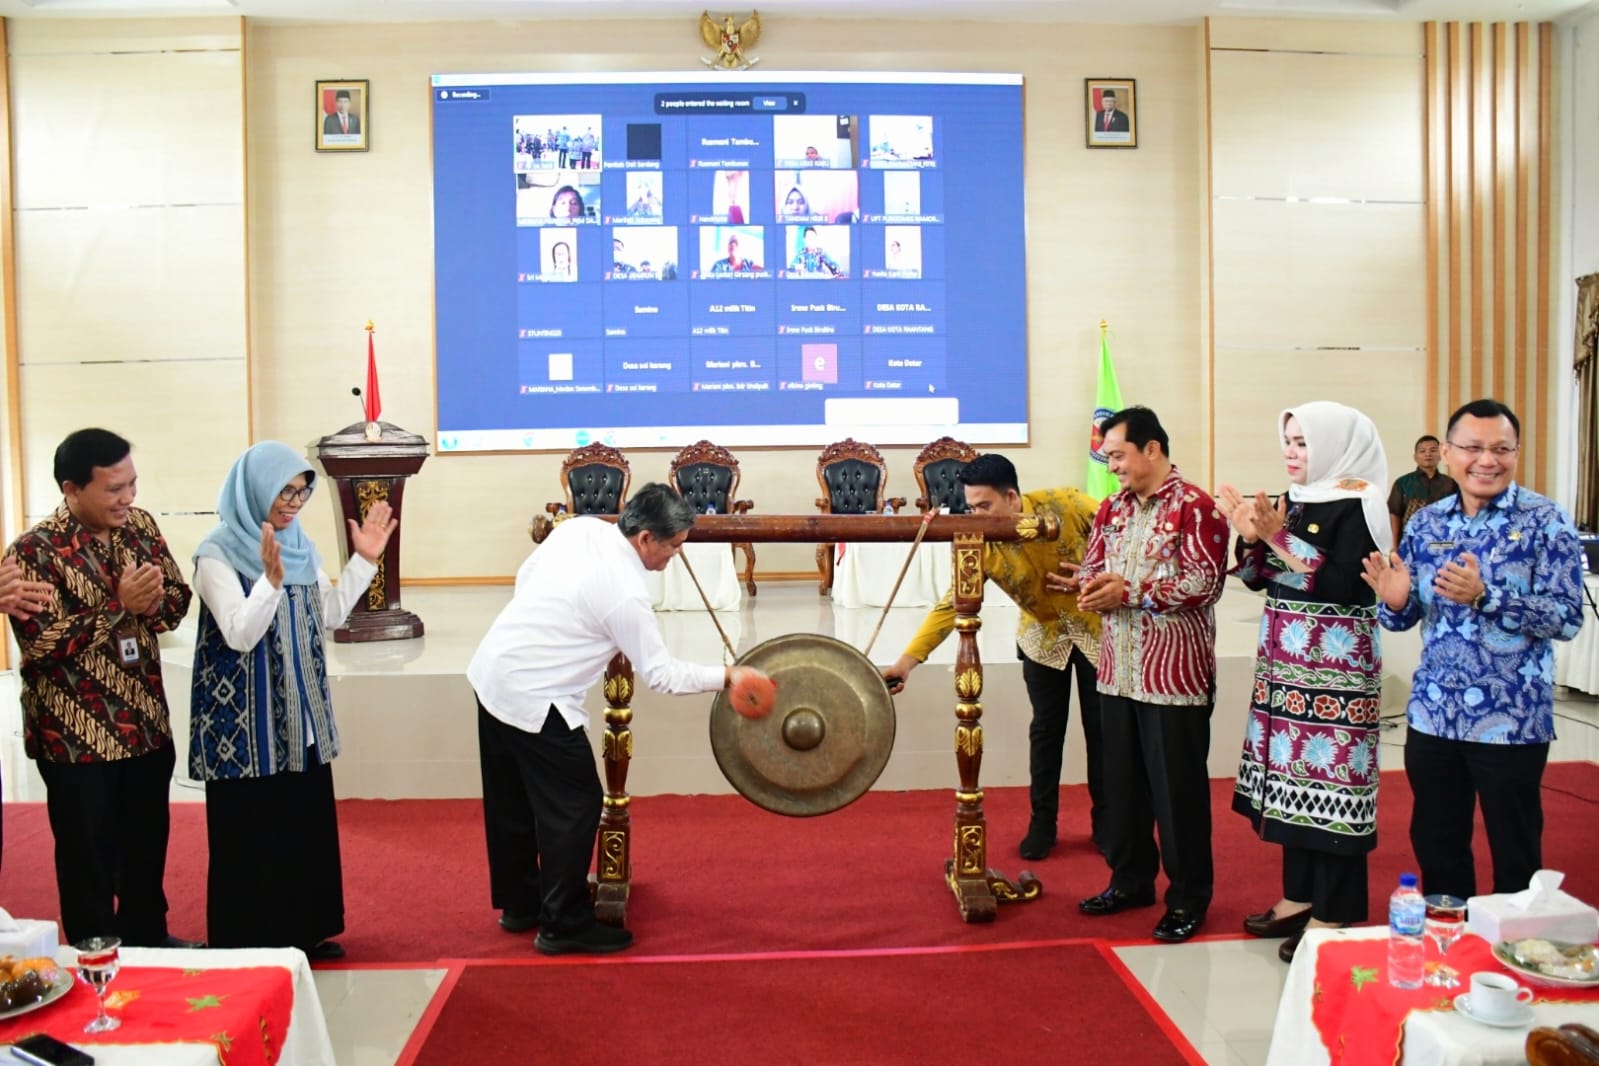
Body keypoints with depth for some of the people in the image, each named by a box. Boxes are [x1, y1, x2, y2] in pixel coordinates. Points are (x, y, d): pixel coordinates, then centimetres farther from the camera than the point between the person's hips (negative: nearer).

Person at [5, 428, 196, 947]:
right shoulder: (34, 552, -17)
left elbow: (178, 597, 5)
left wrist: (153, 602, -17)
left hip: (146, 722, 6)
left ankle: (148, 939, 38)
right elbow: (41, 643, -22)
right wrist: (119, 605, -25)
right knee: (89, 855, 9)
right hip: (76, 735, -5)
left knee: (148, 841, 19)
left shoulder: (141, 526, 1)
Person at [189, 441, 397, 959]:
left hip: (300, 714, 7)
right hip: (245, 723, -7)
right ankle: (252, 945, 15)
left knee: (307, 825, 14)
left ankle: (306, 932, 27)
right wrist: (271, 579, -36)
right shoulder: (218, 555, -14)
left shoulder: (300, 545, 7)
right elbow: (240, 634, -22)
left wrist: (364, 561, 1)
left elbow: (328, 616, 9)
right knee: (255, 835, 2)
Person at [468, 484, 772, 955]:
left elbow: (525, 577, 11)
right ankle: (564, 926, 14)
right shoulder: (625, 592, -22)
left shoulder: (579, 527, -2)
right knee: (574, 806, 3)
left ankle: (519, 904, 35)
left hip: (491, 672, 9)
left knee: (512, 803, 20)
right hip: (533, 699, -9)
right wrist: (727, 676, -7)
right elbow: (661, 674, -15)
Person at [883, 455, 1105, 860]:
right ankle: (1042, 822, 20)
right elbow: (951, 603, -26)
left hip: (1096, 628, -1)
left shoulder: (1064, 504, -26)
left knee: (1100, 728, 7)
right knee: (1046, 730, 5)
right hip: (1044, 636, 1)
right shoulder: (980, 546, -21)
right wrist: (908, 659, -34)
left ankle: (1104, 820, 24)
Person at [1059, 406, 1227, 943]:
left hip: (1175, 672, -7)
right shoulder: (1112, 508, 12)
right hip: (1118, 670, 7)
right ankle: (1130, 879, 29)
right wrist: (1085, 584, -8)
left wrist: (1130, 591, -21)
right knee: (1121, 780, 14)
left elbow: (1204, 582, -19)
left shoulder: (1196, 506, -10)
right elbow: (1094, 567, 16)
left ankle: (1188, 898, 15)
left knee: (1177, 787, 2)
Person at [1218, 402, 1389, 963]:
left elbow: (1342, 583, -22)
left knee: (1328, 782, -4)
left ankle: (1333, 916, 5)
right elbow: (1258, 578, 10)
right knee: (1294, 776, 12)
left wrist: (1280, 537, -22)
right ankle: (1299, 895, 24)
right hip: (1286, 663, 8)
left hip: (1335, 670, -7)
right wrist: (1251, 536, -7)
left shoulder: (1358, 505, -10)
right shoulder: (1292, 501, 12)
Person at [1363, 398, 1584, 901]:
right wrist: (1395, 601, -15)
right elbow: (1404, 616, 8)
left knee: (1515, 856, 10)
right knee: (1434, 845, 16)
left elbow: (1568, 617, -14)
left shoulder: (1545, 520, -7)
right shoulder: (1424, 523, 5)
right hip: (1432, 714, 4)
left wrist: (1484, 596, -27)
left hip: (1511, 720, -4)